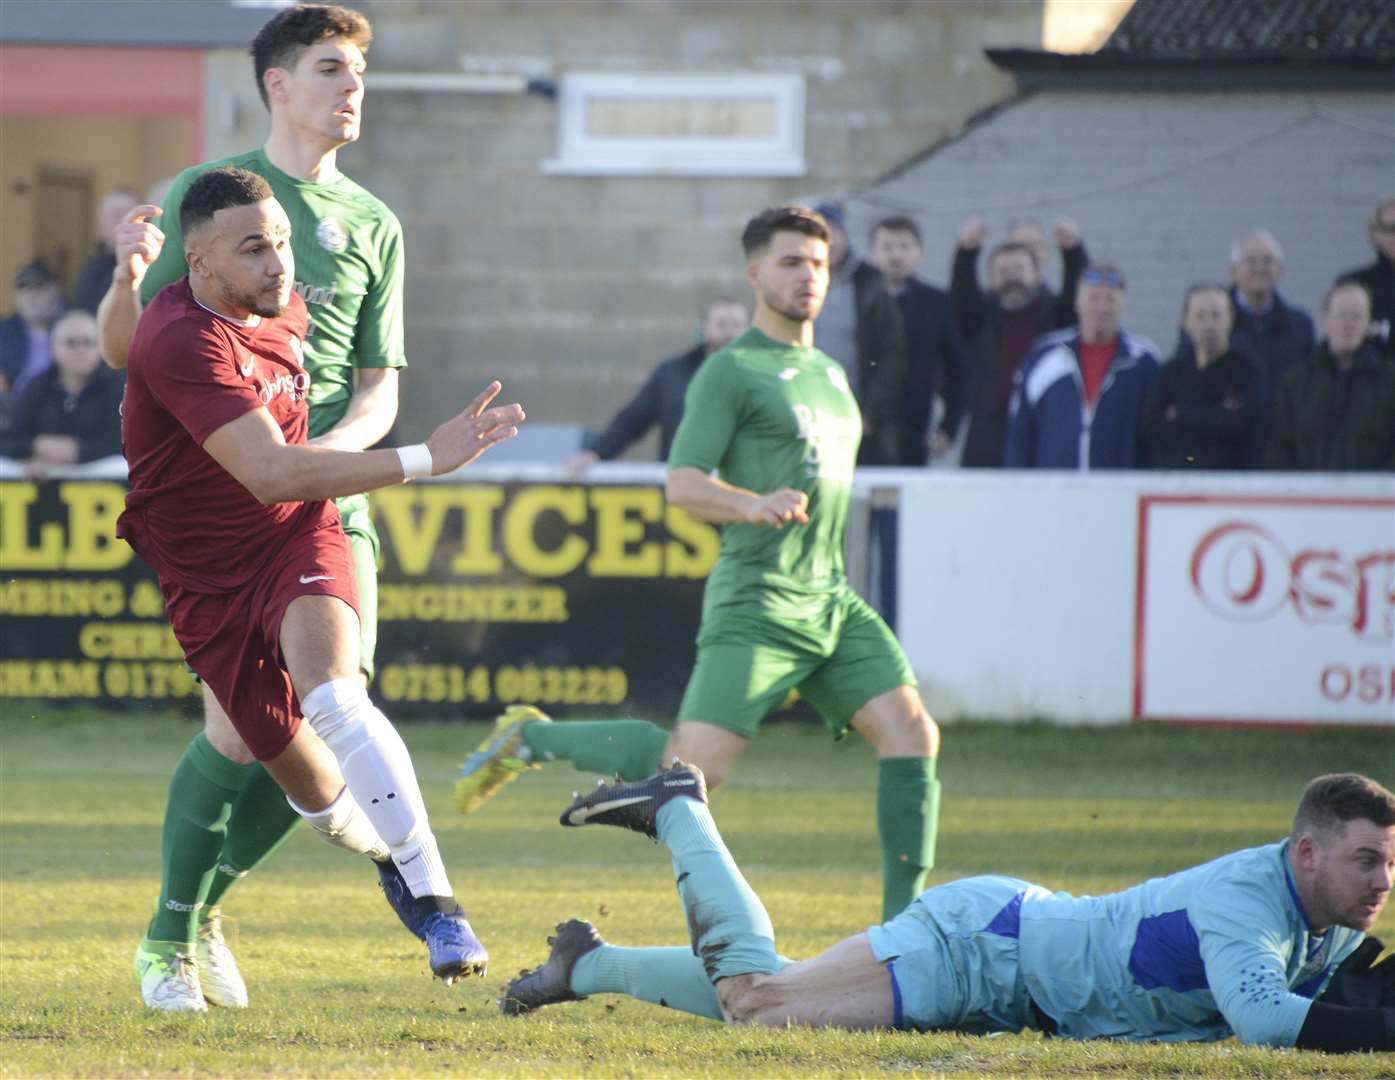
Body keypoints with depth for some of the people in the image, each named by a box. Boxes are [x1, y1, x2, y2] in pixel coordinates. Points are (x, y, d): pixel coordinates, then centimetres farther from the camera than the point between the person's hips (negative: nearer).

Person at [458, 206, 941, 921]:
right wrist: (755, 506, -30)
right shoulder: (731, 372, -5)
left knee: (912, 734, -9)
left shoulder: (830, 374, 21)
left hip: (834, 602, 8)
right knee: (693, 769, -17)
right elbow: (683, 486, -14)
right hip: (757, 601, -8)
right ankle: (533, 739, 3)